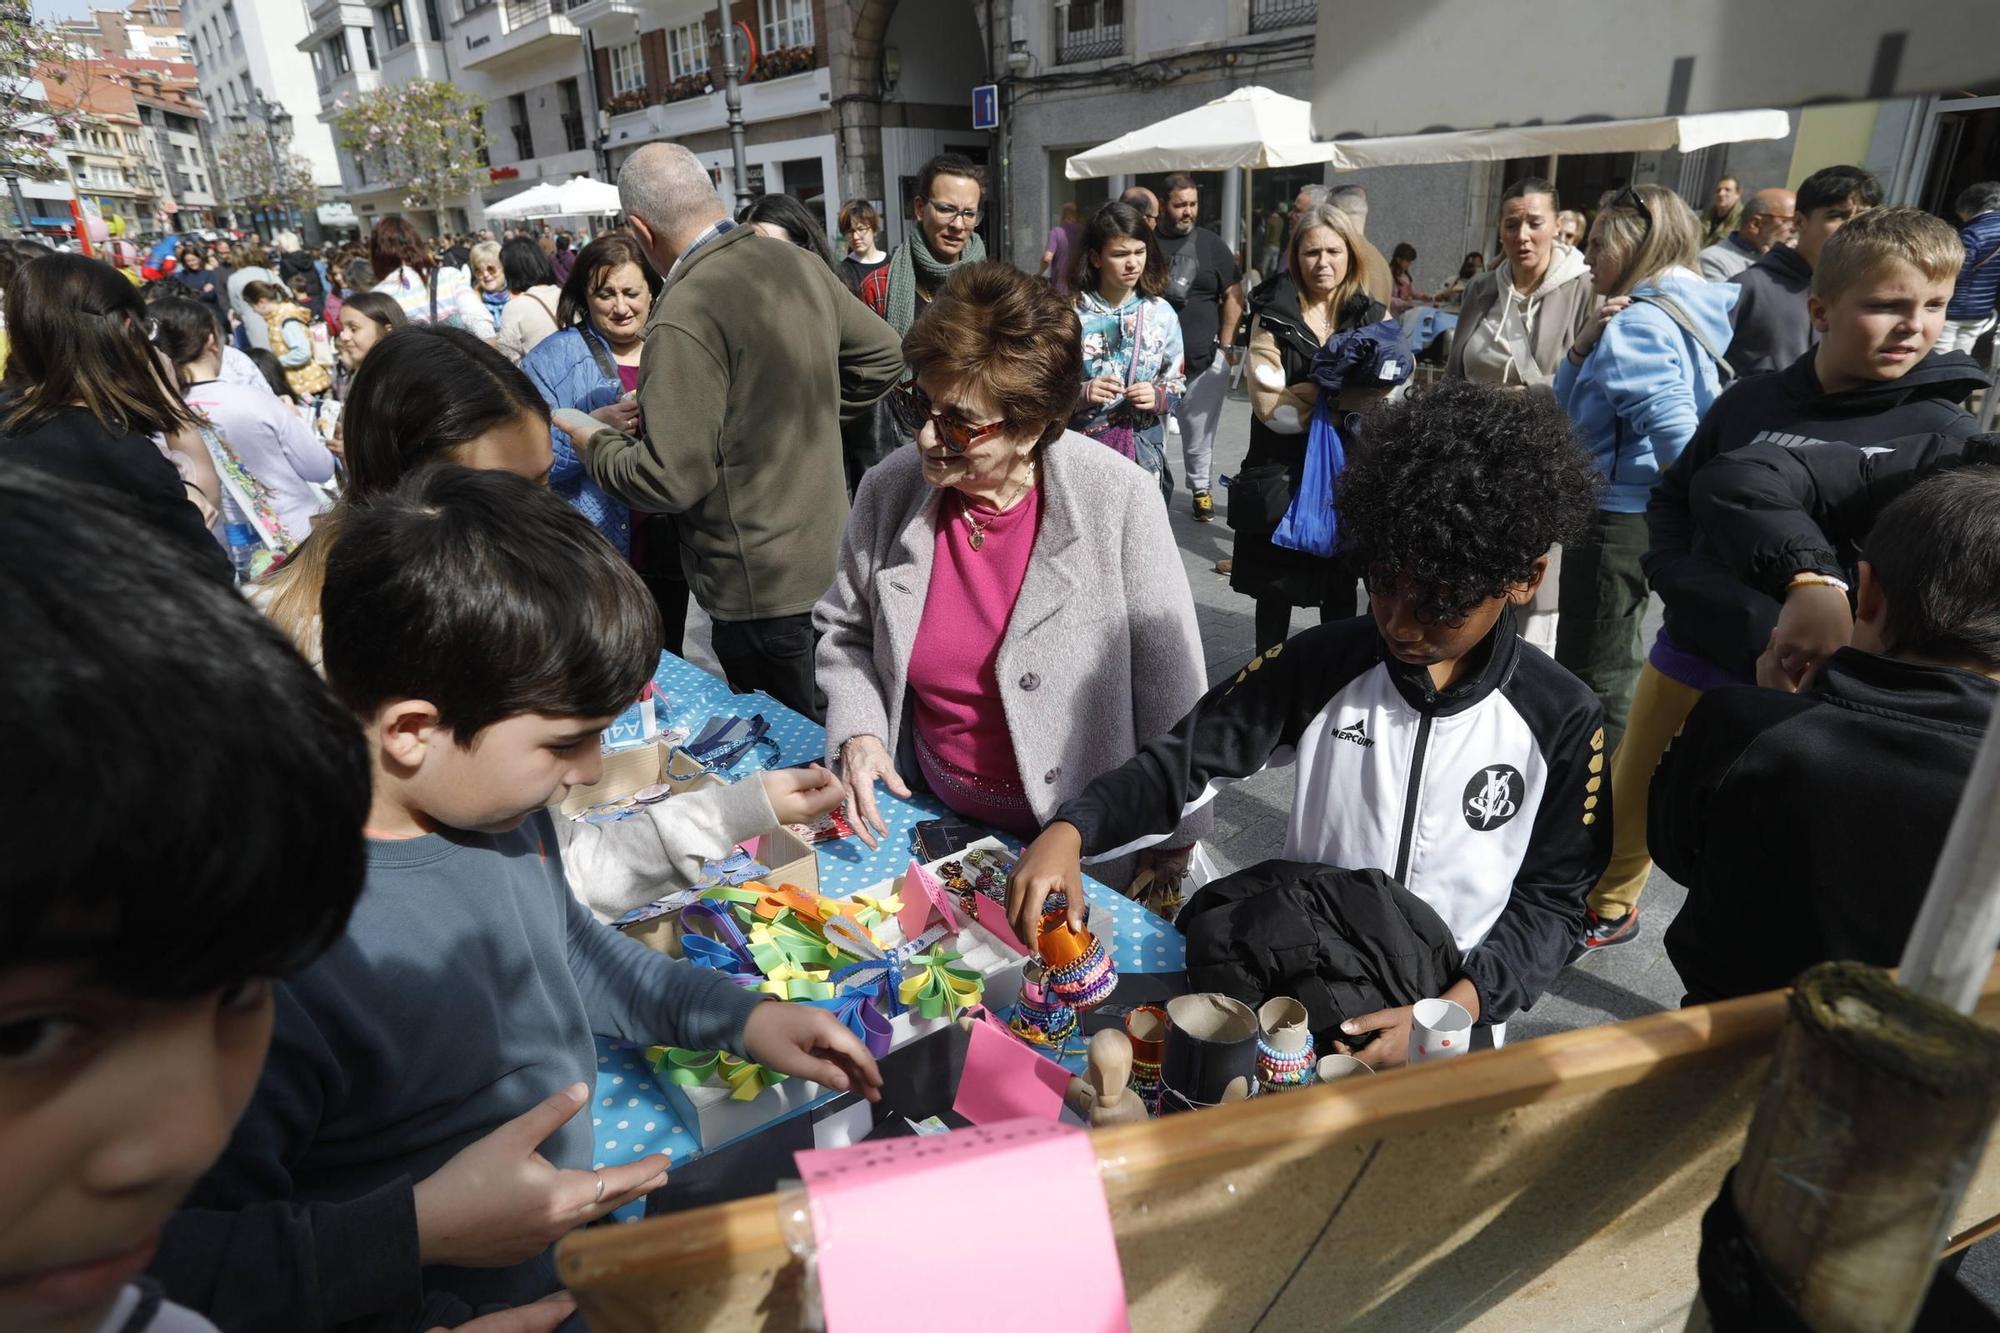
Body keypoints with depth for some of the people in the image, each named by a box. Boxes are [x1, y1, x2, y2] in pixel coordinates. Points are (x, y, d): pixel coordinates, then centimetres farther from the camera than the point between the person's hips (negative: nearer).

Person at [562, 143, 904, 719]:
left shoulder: (683, 317, -23)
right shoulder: (801, 263, 1)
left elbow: (672, 479, -23)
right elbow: (883, 355, 12)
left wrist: (593, 440, -4)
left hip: (762, 589, -8)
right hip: (829, 557, 8)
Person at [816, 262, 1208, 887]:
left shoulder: (1119, 504, -23)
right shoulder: (890, 490, -11)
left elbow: (1169, 694, -16)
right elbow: (846, 631, 4)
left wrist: (1170, 855, -9)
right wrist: (857, 733, -13)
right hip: (933, 820, 4)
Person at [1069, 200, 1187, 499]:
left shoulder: (1160, 313, 4)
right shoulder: (1070, 313, -5)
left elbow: (1178, 382, 11)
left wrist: (1158, 396, -10)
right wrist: (1081, 393, -21)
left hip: (1146, 456, 3)